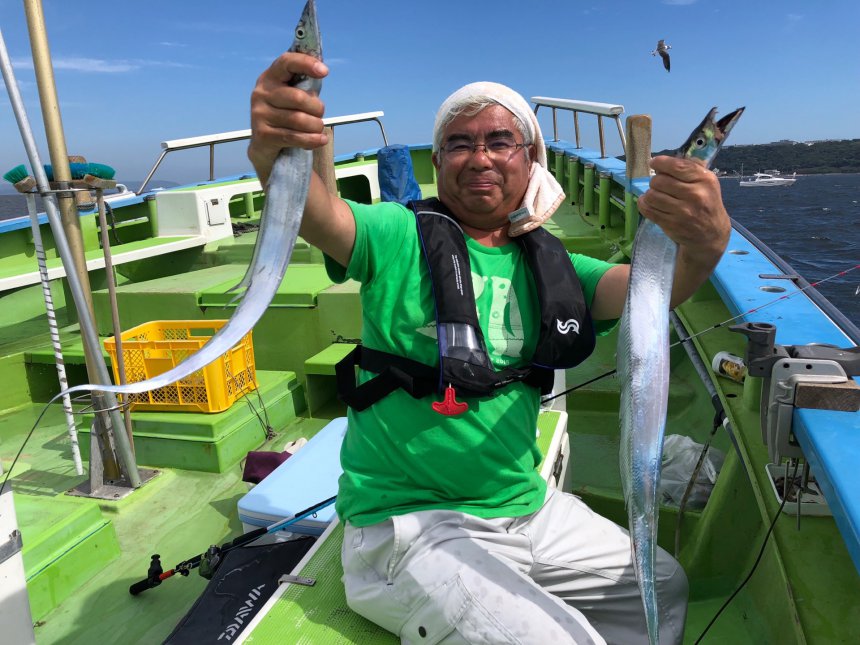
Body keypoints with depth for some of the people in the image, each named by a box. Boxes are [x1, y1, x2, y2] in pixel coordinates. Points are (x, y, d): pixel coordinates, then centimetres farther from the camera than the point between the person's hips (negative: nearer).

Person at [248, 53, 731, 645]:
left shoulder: (545, 267, 4)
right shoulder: (403, 239, -9)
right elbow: (319, 215, -29)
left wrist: (703, 246, -34)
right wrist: (272, 151, -51)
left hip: (526, 506, 6)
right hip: (409, 523, -5)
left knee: (663, 586, 17)